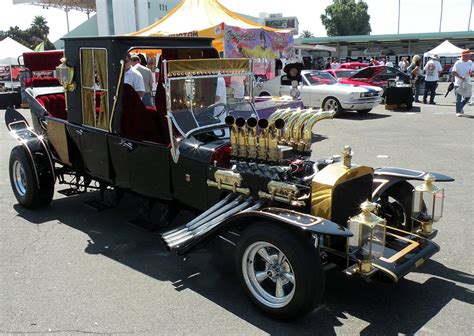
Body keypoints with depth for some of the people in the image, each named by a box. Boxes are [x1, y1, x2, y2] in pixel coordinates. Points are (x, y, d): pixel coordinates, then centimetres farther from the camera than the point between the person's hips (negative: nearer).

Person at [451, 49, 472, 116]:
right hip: (459, 83, -5)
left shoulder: (470, 63, 7)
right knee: (458, 98, -1)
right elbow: (453, 72, -11)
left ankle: (460, 107, 30)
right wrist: (461, 77, -23)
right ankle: (458, 112, 8)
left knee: (467, 97, 8)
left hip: (467, 83, 5)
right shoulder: (458, 63, -10)